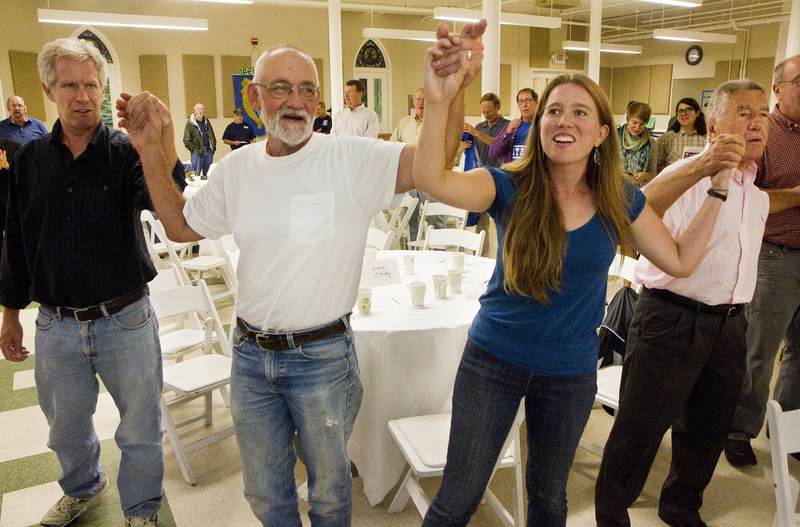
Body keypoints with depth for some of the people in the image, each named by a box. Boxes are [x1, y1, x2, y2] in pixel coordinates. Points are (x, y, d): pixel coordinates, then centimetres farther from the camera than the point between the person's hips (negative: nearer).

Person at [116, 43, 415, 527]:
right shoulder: (239, 168, 2)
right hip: (251, 355, 5)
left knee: (330, 488, 19)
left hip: (322, 355, -4)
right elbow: (182, 226, 13)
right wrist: (151, 151, 4)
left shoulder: (351, 160, -14)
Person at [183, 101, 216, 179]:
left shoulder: (207, 122, 15)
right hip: (197, 153, -5)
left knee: (208, 174, 9)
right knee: (196, 174, -6)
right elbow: (186, 140, -5)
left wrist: (213, 147, 10)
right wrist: (195, 149, -11)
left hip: (209, 151, 5)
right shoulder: (190, 123, -3)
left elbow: (212, 136, 22)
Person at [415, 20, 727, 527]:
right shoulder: (511, 188, -14)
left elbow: (680, 260, 5)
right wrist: (440, 100, -47)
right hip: (493, 362, -2)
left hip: (570, 374, 3)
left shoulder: (620, 201, -4)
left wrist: (718, 191, -1)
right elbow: (433, 179, -32)